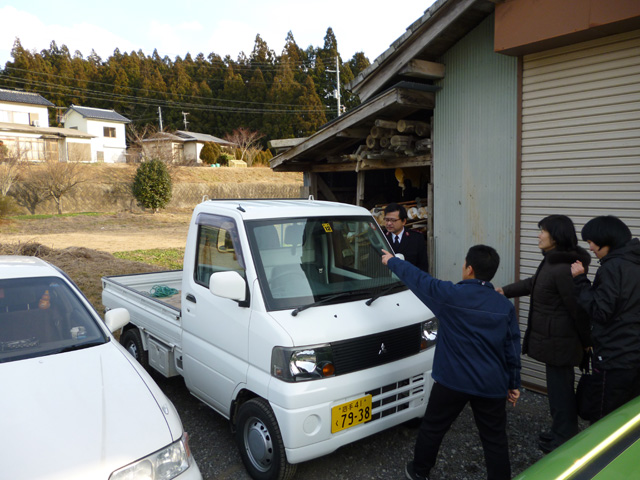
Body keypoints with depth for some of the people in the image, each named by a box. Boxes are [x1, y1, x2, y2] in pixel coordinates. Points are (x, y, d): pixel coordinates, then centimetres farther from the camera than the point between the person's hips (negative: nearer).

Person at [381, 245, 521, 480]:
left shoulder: (450, 294, -12)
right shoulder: (505, 306, 1)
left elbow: (417, 278, 0)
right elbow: (512, 347, 4)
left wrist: (392, 261, 17)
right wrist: (513, 383, 14)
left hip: (452, 380, -2)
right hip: (492, 385, 3)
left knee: (432, 427, 17)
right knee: (495, 438, 13)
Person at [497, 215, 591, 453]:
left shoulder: (563, 269, -25)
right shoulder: (552, 262, 7)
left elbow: (577, 308, -20)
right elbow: (533, 283, 22)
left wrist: (586, 341, -10)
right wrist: (506, 291, 24)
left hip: (559, 341, -10)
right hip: (553, 338, 10)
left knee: (560, 388, 4)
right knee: (559, 386, 20)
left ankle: (564, 441, 19)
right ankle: (562, 432, 35)